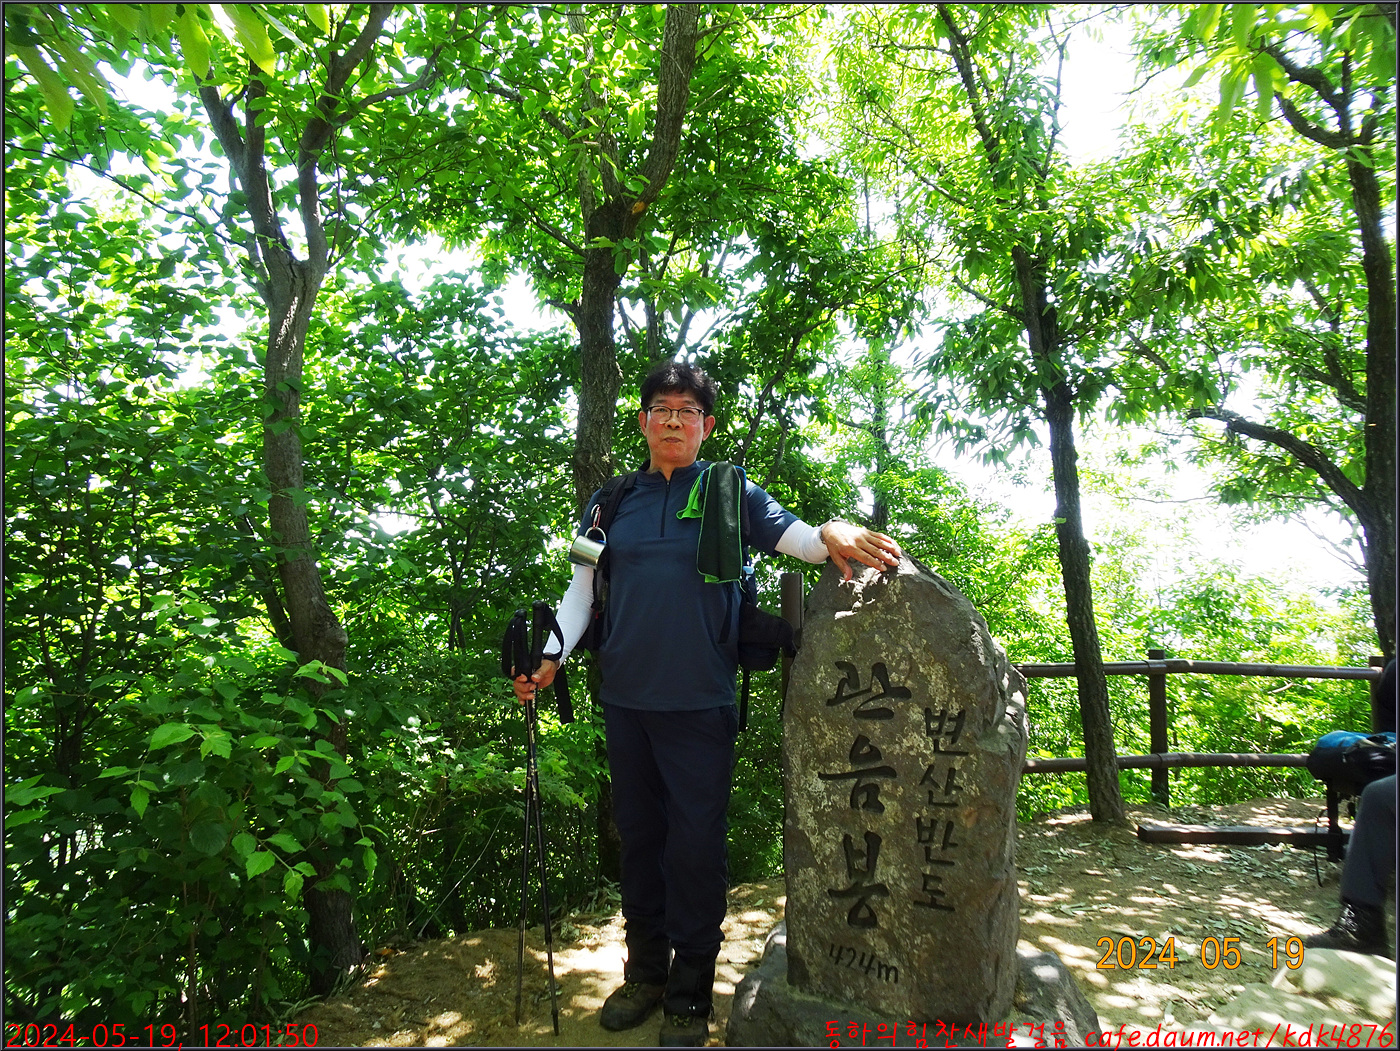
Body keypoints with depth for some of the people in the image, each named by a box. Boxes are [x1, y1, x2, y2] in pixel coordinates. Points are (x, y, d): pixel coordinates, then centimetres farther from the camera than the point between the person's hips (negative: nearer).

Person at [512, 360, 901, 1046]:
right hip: (625, 699, 3)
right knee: (639, 835, 15)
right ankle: (645, 972, 33)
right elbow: (581, 590, 9)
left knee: (696, 845, 3)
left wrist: (831, 534, -30)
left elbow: (793, 535, -7)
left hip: (700, 703, -3)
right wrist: (551, 657, -2)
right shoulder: (612, 502, 9)